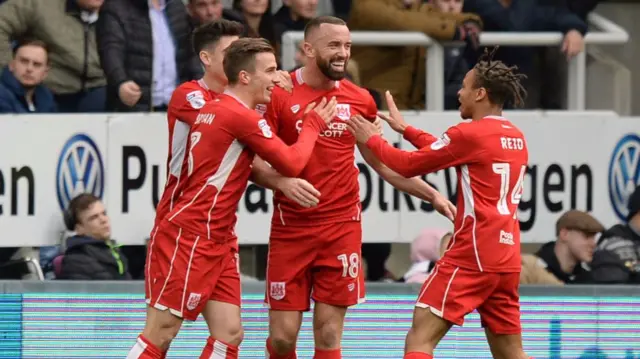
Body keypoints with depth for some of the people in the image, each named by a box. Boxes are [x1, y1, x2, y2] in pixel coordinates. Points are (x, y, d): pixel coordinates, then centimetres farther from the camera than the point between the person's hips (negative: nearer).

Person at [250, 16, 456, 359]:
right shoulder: (279, 95, -5)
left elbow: (382, 162, 18)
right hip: (290, 226, -2)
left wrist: (432, 195, 12)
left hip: (342, 228, 2)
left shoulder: (360, 100, 6)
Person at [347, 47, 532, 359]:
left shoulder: (471, 134, -9)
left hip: (472, 256, -8)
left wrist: (371, 140, 14)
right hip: (508, 258, 8)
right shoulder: (516, 138, 14)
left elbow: (409, 165, -1)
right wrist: (405, 129, 31)